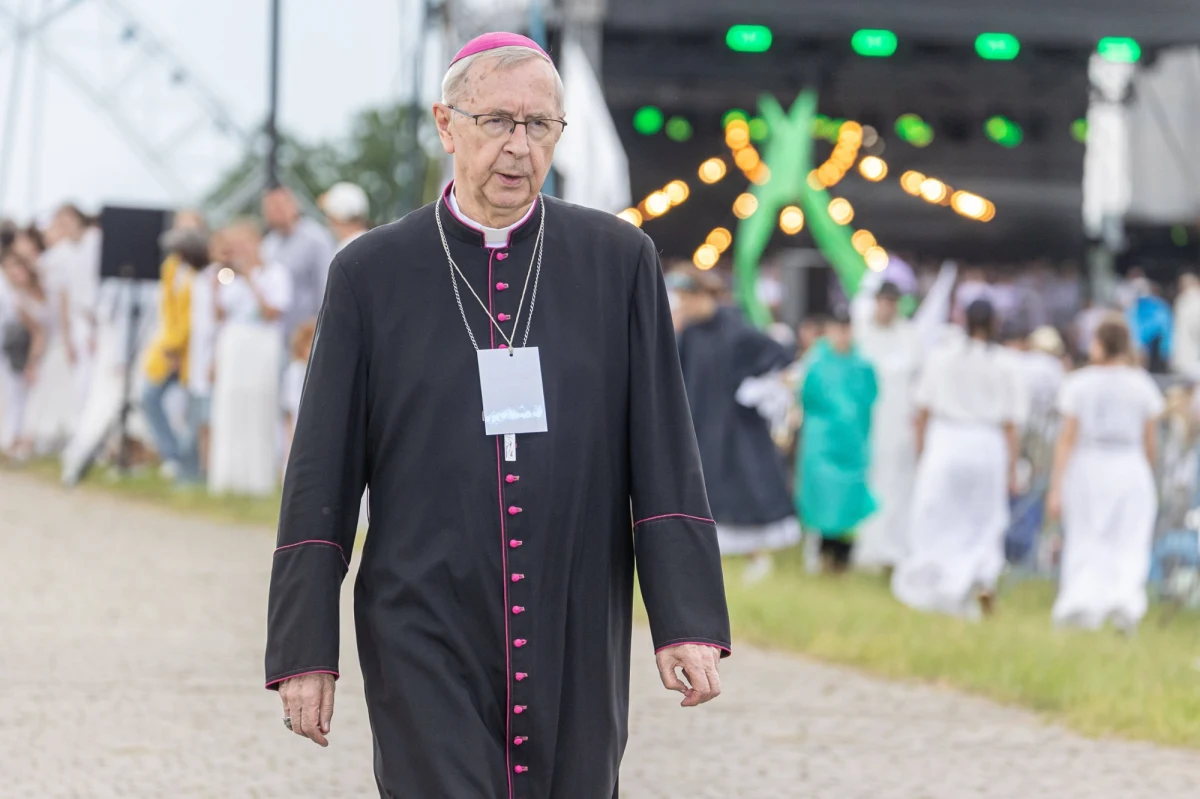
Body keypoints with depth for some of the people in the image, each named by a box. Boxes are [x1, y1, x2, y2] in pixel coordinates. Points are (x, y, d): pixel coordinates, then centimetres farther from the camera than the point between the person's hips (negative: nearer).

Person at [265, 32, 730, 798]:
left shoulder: (619, 260, 5)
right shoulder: (372, 273, 3)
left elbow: (666, 457, 2)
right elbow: (321, 477, 4)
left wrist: (688, 621, -6)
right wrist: (305, 648, 0)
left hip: (576, 643, 2)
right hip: (426, 642, -1)